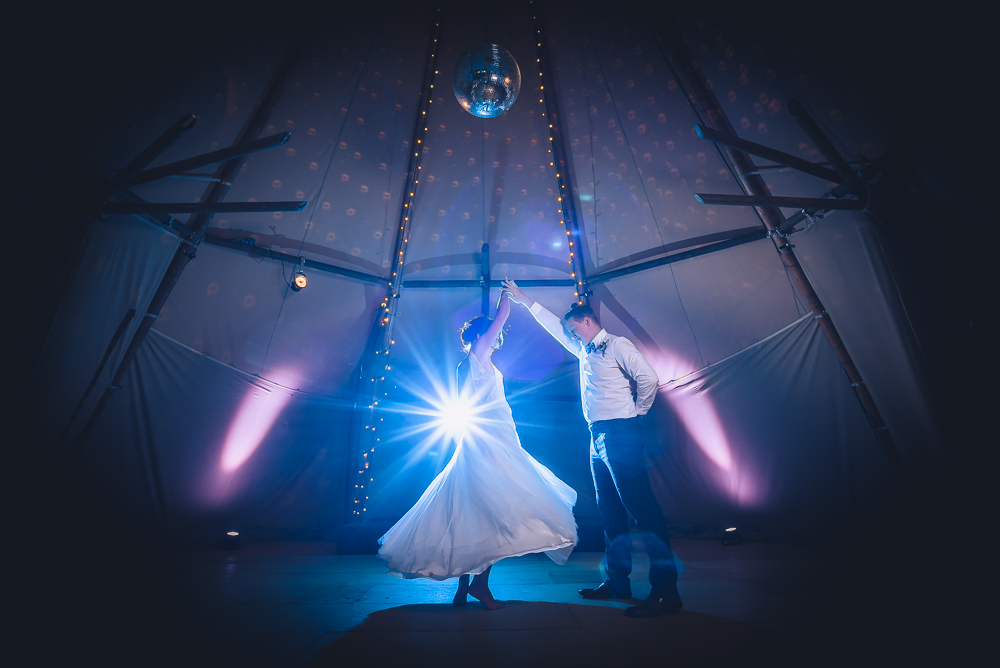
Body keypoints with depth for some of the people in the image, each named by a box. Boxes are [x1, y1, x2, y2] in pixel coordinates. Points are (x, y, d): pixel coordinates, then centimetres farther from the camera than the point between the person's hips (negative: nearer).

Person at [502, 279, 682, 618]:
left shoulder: (617, 345, -3)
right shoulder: (584, 351, 20)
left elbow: (648, 378, -13)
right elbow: (554, 326, 29)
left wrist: (636, 413, -3)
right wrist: (525, 301, 33)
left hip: (620, 434, -9)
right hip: (598, 438, 9)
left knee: (641, 505, -8)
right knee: (610, 511, 12)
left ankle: (665, 590, -2)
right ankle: (617, 581, 21)